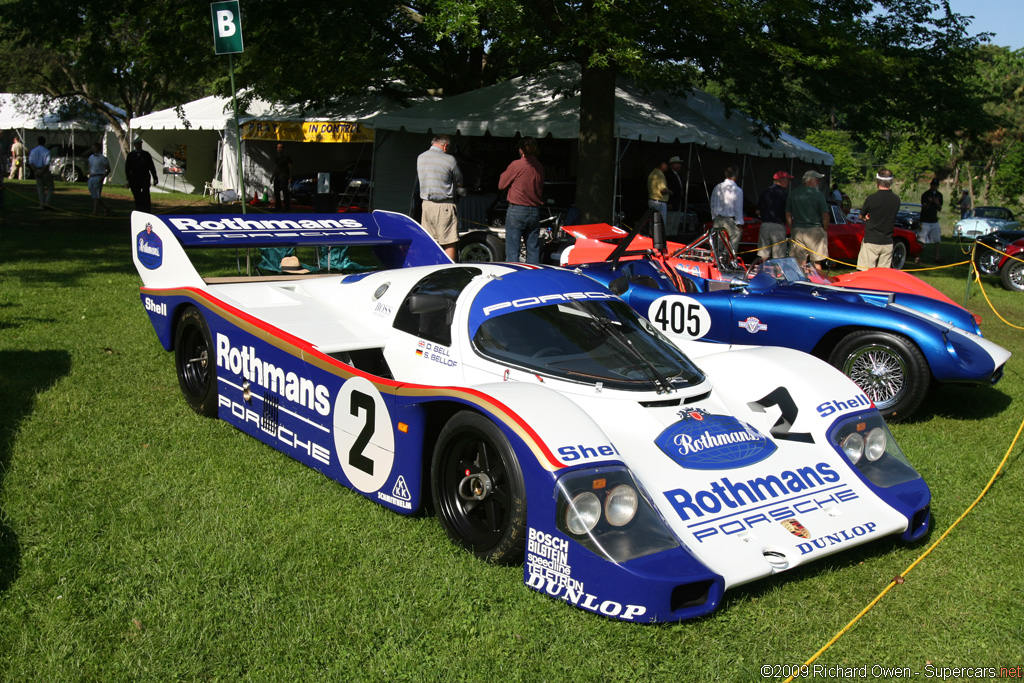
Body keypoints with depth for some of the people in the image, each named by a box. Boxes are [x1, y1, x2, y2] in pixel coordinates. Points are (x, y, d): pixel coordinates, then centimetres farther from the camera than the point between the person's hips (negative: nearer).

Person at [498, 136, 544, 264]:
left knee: (512, 250, -2)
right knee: (533, 249, 10)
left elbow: (501, 185, 0)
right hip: (535, 211, 5)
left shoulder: (516, 165, -9)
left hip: (517, 210, -5)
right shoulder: (539, 167, 8)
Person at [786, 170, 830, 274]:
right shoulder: (817, 194, -7)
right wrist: (825, 230, 7)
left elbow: (788, 215, 8)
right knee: (816, 263, 3)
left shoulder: (793, 194, 7)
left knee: (799, 264, 5)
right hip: (814, 231, -4)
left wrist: (791, 231, 15)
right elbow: (825, 215, -7)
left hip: (797, 231, 4)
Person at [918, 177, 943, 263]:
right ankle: (918, 257, -5)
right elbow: (924, 208, -10)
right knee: (922, 241, -9)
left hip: (934, 221, 5)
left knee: (937, 240, 3)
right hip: (925, 221, -5)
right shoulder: (925, 195, -6)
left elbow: (940, 209, 11)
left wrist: (937, 204, -9)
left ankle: (937, 257, 9)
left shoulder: (939, 195, 10)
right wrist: (930, 202, -27)